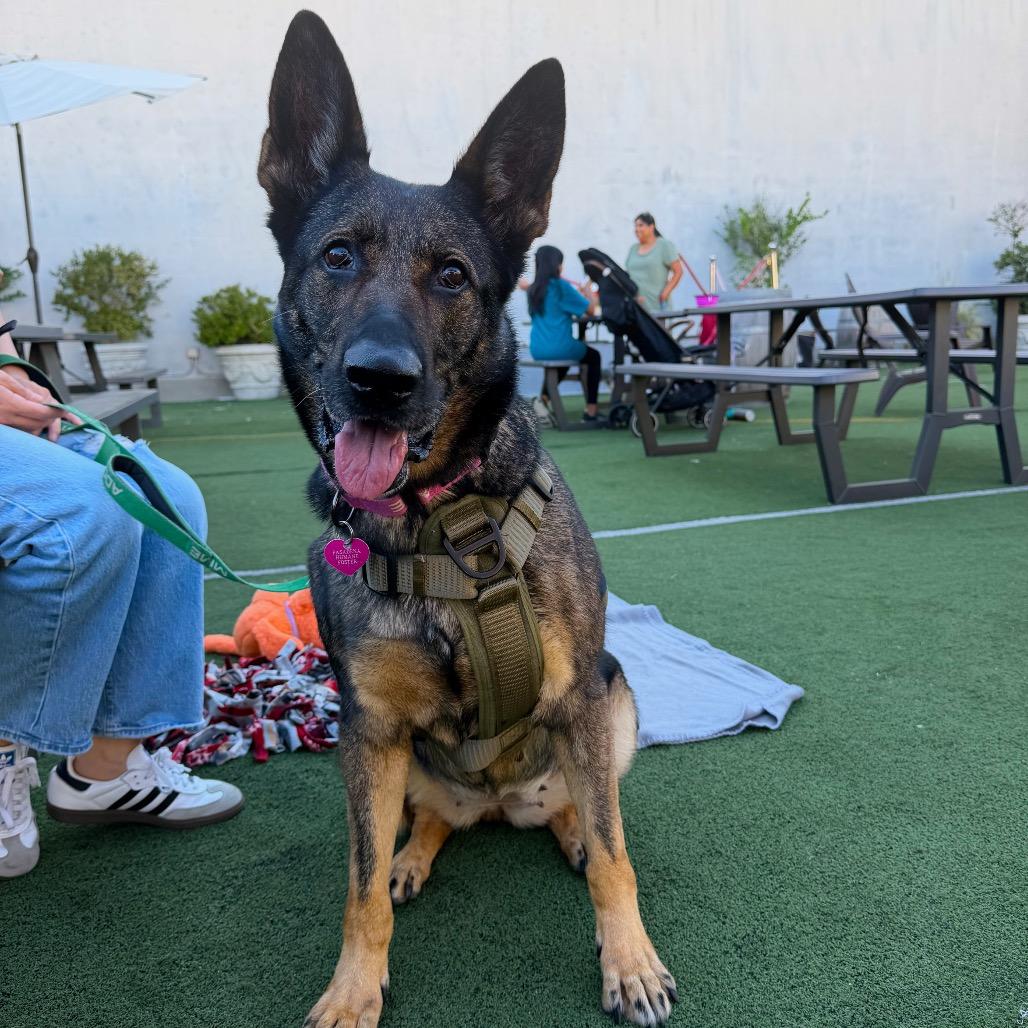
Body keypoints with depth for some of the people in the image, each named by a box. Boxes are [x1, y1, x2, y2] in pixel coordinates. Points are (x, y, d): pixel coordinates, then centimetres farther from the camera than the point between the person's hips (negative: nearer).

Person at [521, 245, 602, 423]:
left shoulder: (534, 289, 7)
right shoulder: (561, 286, -11)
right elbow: (590, 308, -6)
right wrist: (587, 292, 11)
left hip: (538, 350, 6)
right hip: (559, 348, -6)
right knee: (594, 357, 21)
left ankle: (544, 399, 21)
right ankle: (590, 412, 15)